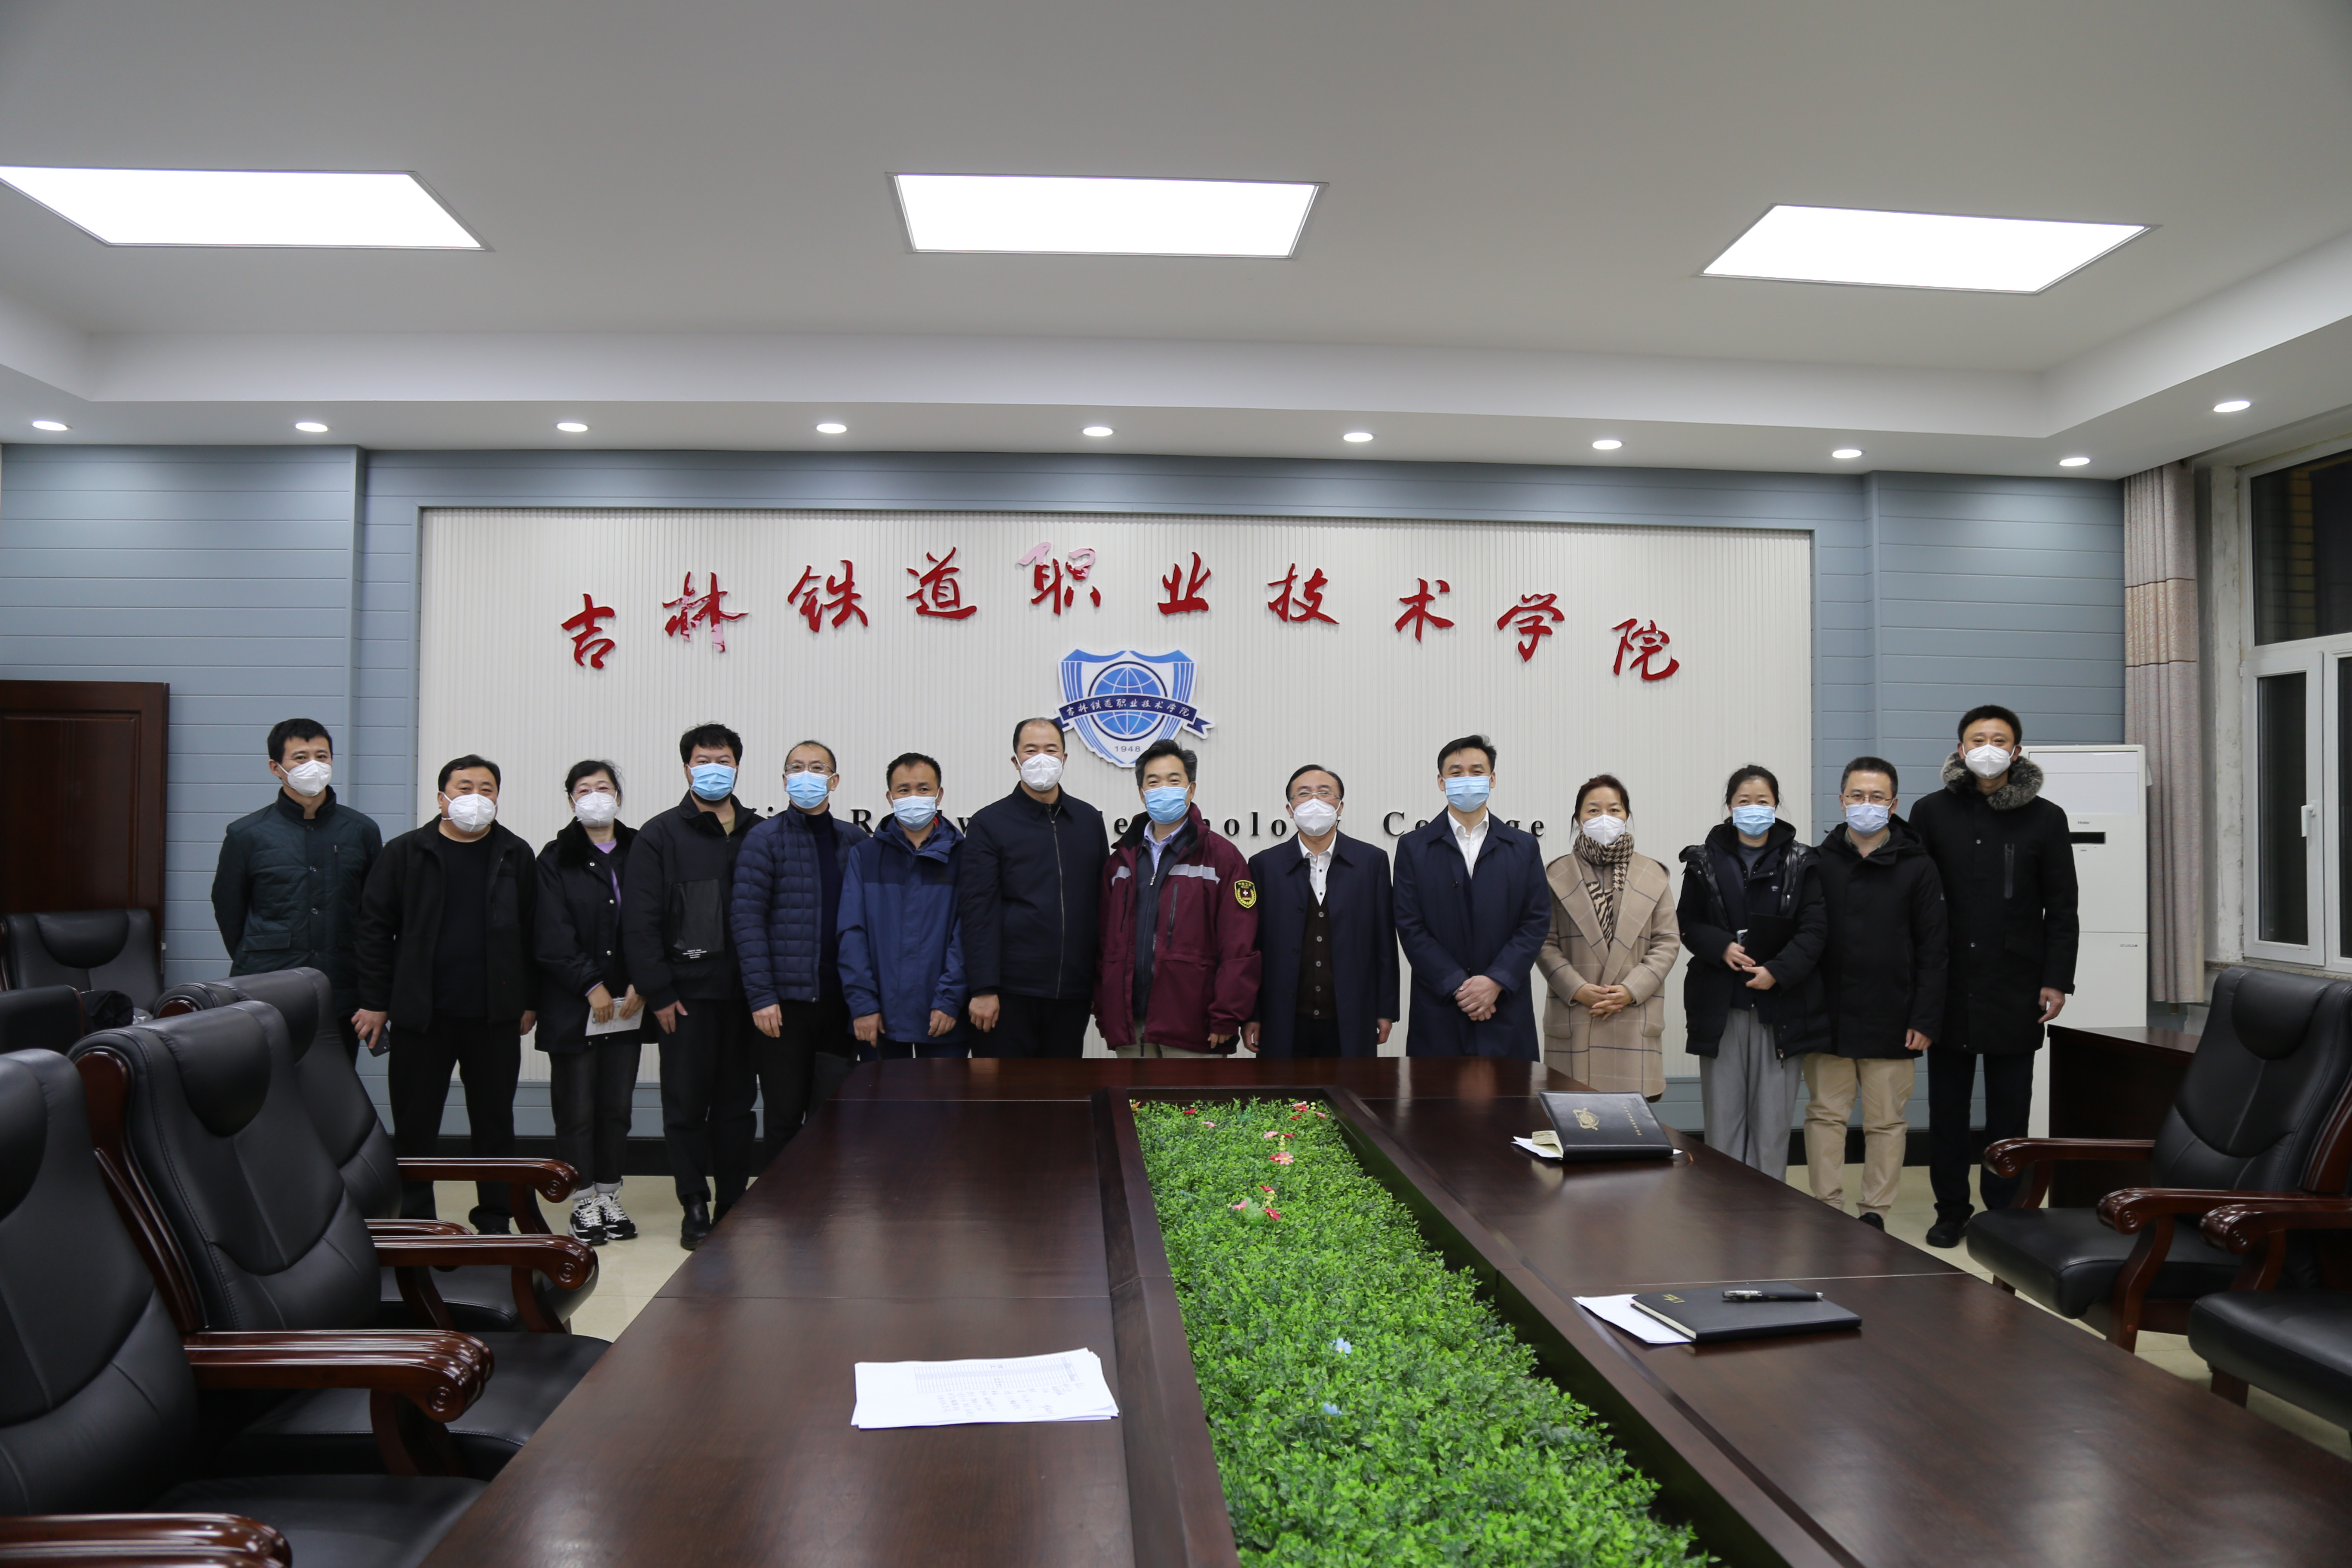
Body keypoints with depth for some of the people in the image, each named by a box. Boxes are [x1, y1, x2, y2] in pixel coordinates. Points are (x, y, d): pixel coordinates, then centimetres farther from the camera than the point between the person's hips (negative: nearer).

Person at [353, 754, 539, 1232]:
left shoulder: (516, 856, 7)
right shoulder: (405, 852, 2)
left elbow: (533, 933, 8)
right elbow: (374, 928, 1)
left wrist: (530, 1001, 5)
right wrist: (375, 1002, -3)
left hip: (495, 1016, 1)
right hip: (420, 1014, -1)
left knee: (495, 1122, 8)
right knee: (414, 1124, 6)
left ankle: (494, 1220, 20)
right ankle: (414, 1223, 19)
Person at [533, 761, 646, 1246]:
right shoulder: (556, 859, 1)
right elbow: (554, 936, -6)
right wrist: (592, 986, -11)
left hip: (628, 1005, 2)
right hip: (573, 1006, -2)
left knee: (618, 1106, 7)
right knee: (577, 1109, 1)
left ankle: (610, 1197, 17)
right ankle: (584, 1203, 12)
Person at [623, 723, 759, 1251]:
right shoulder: (660, 836, 1)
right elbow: (639, 923, -4)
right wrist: (658, 992, -10)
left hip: (744, 992, 2)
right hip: (687, 994, -2)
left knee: (737, 1104, 10)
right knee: (686, 1104, 4)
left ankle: (734, 1207, 19)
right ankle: (695, 1208, 15)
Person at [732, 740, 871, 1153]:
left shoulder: (855, 840, 10)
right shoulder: (764, 839, 0)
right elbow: (748, 921, -6)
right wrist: (761, 996, -12)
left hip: (839, 999, 3)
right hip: (784, 1001, -2)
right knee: (784, 1118, 6)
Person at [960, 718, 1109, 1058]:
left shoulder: (1089, 820, 11)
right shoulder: (989, 823, -1)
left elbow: (1104, 903, 14)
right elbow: (978, 912, -7)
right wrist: (983, 989, -13)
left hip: (1073, 992, 4)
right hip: (1010, 991, -4)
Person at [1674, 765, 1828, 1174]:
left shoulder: (1801, 863, 4)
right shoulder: (1705, 862, 7)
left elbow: (1815, 928, -3)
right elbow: (1688, 923, 7)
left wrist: (1777, 971, -15)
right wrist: (1721, 947, -12)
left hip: (1781, 1006, -1)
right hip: (1720, 1006, 1)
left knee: (1773, 1117, 2)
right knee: (1722, 1114, 4)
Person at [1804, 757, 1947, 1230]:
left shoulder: (1918, 868, 1)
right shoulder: (1819, 864, 3)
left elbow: (1932, 951, 0)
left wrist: (1925, 1019, -6)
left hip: (1892, 1022, -1)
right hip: (1827, 1018, 1)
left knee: (1886, 1121, 7)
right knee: (1825, 1115, 5)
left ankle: (1875, 1214, 18)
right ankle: (1829, 1212, 14)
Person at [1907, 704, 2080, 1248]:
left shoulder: (2045, 818, 4)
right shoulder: (1932, 813, 4)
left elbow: (2062, 909, 5)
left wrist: (2056, 979, -2)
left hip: (2016, 988, -1)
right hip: (1950, 984, 1)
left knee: (2009, 1107, 6)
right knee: (1947, 1105, 7)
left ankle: (2005, 1209, 17)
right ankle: (1951, 1209, 18)